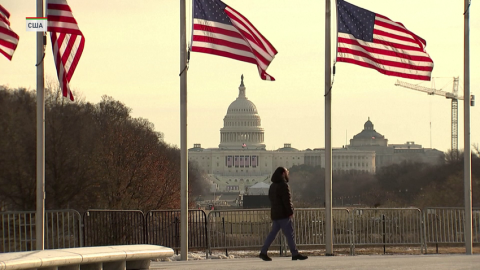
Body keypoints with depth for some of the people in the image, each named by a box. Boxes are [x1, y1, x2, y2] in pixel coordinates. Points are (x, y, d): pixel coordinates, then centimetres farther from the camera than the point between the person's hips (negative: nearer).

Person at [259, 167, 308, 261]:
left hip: (274, 214, 9)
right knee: (290, 234, -5)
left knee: (273, 233, 10)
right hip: (283, 214, -9)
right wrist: (290, 212, -16)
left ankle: (263, 252, 6)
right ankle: (295, 254, -4)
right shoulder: (283, 185, -13)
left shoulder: (273, 186, 17)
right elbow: (287, 200, -19)